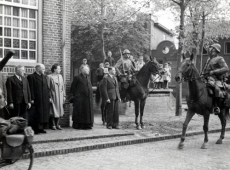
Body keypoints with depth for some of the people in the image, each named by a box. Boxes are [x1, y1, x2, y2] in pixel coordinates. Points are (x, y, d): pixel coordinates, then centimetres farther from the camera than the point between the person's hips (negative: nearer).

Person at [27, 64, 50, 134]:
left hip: (45, 100, 7)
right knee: (36, 115, -3)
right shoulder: (31, 77, -6)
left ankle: (41, 128, 16)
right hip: (36, 99, -7)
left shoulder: (44, 77, 16)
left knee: (44, 114, 8)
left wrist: (49, 97, 10)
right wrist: (32, 99, -16)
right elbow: (31, 89, -11)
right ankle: (35, 129, 4)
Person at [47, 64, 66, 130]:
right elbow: (48, 87, -7)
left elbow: (63, 86, 11)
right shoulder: (49, 77, -6)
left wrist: (64, 95, 7)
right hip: (53, 96, -5)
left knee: (59, 110, 7)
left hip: (60, 96, 5)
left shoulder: (60, 76, 9)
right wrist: (49, 97, -12)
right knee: (53, 111, 1)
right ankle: (53, 125, 10)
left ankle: (57, 124, 16)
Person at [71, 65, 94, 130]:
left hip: (88, 98, 6)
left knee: (88, 112, 7)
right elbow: (73, 87, -3)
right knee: (79, 112, -1)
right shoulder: (77, 77, -6)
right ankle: (78, 125, 7)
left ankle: (87, 125, 13)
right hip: (80, 98, -6)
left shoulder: (88, 77, 14)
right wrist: (75, 95, -2)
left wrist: (90, 94, 14)